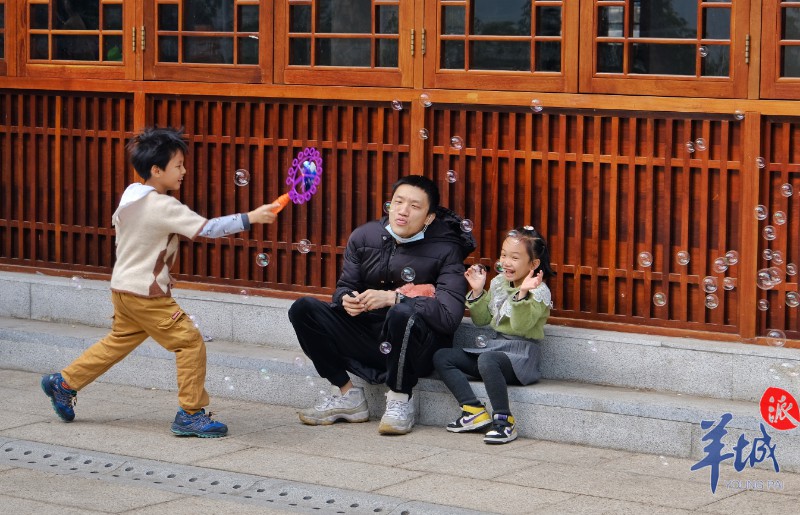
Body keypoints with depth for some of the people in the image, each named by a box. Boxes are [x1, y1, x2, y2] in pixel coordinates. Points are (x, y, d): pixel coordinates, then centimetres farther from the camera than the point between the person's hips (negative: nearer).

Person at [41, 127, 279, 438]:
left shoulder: (131, 193, 4)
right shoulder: (163, 207, -23)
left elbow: (118, 221, 23)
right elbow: (208, 228, -25)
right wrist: (251, 218, -21)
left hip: (124, 288, 9)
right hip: (146, 294, -9)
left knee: (118, 342, 23)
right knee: (190, 342, -4)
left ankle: (64, 383, 30)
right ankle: (191, 414, -1)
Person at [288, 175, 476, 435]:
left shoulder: (445, 250, -10)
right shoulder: (364, 236, 3)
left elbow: (450, 315, -22)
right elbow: (344, 287, 10)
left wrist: (393, 298, -29)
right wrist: (346, 300, -16)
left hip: (420, 351, -5)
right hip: (368, 336, 5)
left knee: (403, 314, -39)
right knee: (304, 308, -11)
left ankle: (400, 402, -17)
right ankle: (348, 396, -5)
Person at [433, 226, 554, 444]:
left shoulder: (538, 291, -11)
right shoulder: (498, 283, 11)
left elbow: (521, 326, -23)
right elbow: (482, 319, 16)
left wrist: (522, 294, -34)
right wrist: (477, 291, 3)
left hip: (521, 355, -8)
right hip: (494, 345, 9)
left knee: (487, 360, -40)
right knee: (441, 357, -3)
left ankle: (504, 420, -30)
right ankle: (475, 411, -16)